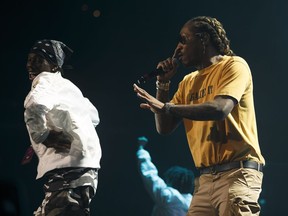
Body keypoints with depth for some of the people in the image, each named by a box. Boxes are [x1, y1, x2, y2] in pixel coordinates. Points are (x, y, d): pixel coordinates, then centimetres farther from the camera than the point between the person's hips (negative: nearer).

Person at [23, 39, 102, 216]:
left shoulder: (47, 81, -3)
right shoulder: (66, 86, 26)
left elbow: (35, 105, -28)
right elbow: (94, 116, 41)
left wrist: (42, 135, -13)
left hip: (69, 169, -10)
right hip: (80, 167, 10)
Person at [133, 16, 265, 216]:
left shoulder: (233, 65, -3)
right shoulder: (188, 82, 18)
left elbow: (220, 109, -21)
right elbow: (164, 128, 15)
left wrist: (167, 107, -23)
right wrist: (163, 84, 7)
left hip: (237, 172, -7)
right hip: (207, 178, 7)